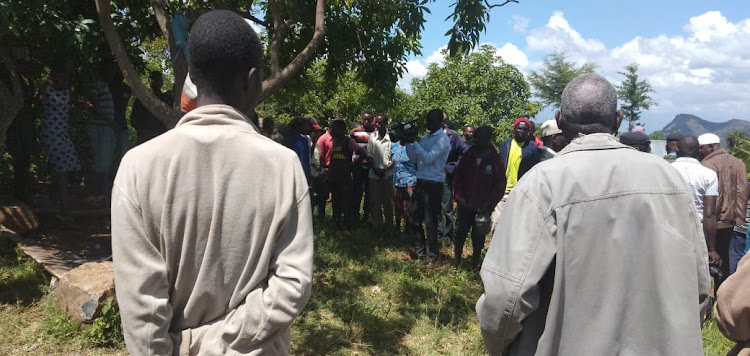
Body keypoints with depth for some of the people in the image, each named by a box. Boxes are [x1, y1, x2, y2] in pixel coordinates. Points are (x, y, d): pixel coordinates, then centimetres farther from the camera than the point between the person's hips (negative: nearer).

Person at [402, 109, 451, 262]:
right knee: (413, 219, 12)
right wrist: (408, 143, 0)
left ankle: (431, 255, 17)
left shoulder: (442, 139, -10)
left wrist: (414, 142, -19)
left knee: (430, 221, 2)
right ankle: (421, 251, 27)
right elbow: (414, 159, 13)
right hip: (420, 183, 8)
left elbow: (429, 158, -20)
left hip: (433, 185, -7)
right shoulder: (425, 138, 13)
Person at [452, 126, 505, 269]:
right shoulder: (467, 156, 5)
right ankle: (456, 261, 22)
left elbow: (500, 185, -6)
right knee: (460, 233, 8)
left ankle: (475, 264, 23)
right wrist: (458, 196, -1)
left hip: (483, 208, -3)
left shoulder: (496, 160, -6)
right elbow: (458, 177, 11)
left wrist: (489, 204, -13)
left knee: (478, 236, 8)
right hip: (465, 204, 3)